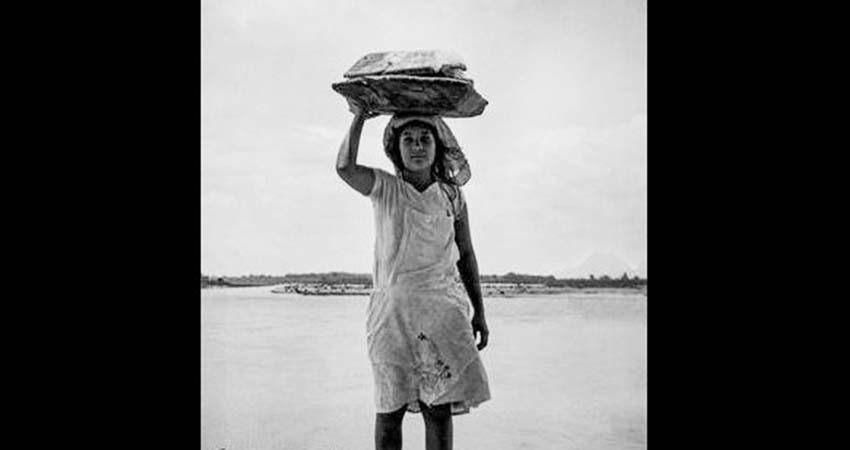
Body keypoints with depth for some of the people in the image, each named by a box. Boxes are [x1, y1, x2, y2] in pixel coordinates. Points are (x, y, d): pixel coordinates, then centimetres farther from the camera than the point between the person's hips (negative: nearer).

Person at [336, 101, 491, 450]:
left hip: (442, 306, 1)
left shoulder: (451, 195, 6)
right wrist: (359, 118, -14)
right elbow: (345, 167, -21)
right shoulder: (384, 188, 1)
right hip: (392, 307, -1)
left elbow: (466, 255, 13)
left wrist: (479, 312, 13)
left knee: (439, 410, 1)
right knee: (390, 408, 4)